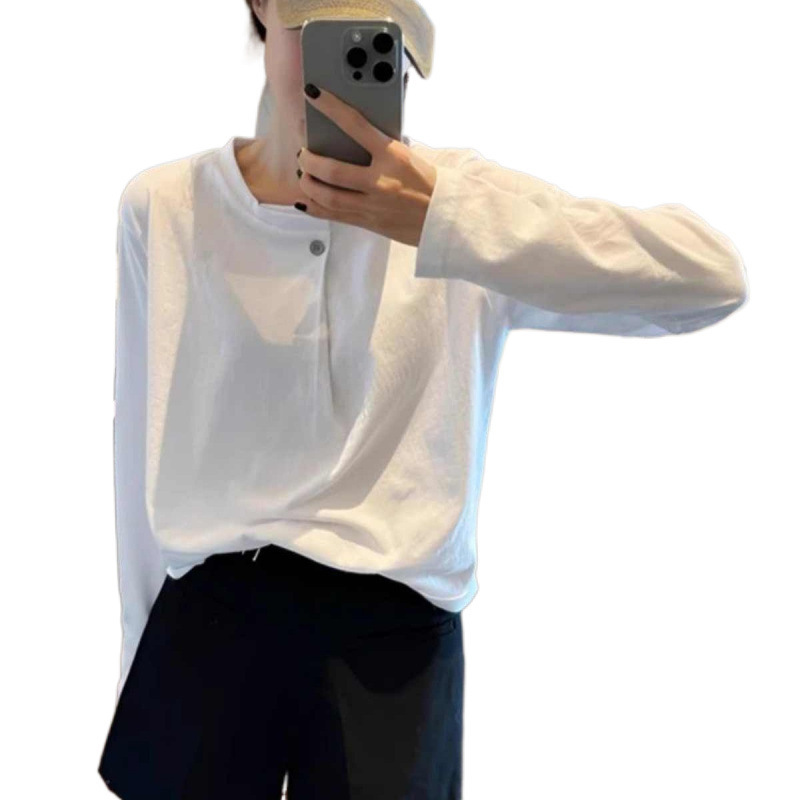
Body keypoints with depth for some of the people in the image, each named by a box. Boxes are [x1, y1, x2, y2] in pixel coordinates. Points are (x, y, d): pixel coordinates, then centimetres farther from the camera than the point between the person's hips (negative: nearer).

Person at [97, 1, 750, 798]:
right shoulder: (162, 206, 1)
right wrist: (140, 652, 14)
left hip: (391, 635, -1)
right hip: (206, 621, 2)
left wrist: (447, 220, -26)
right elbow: (144, 446, 7)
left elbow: (713, 276, -17)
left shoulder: (458, 196, -4)